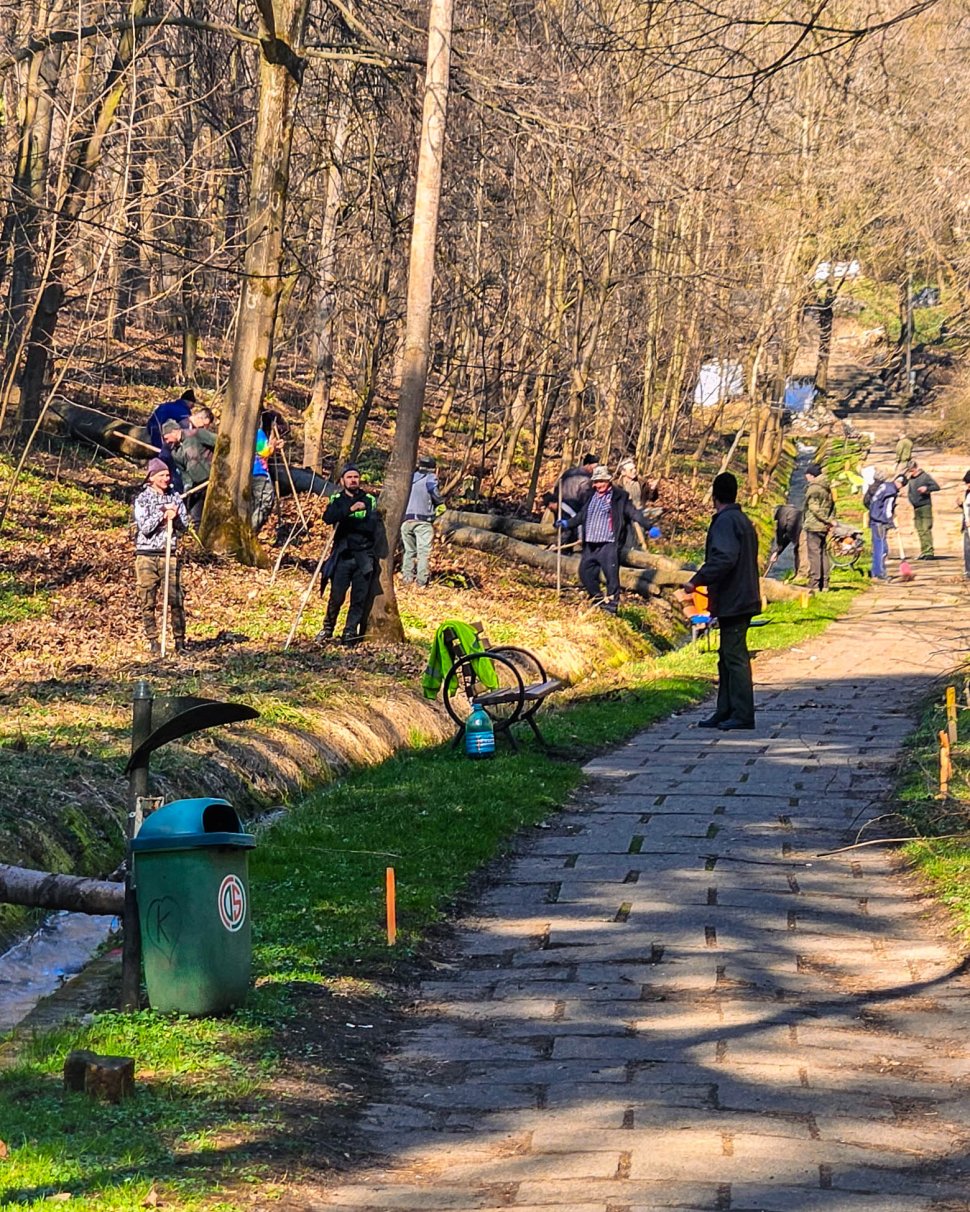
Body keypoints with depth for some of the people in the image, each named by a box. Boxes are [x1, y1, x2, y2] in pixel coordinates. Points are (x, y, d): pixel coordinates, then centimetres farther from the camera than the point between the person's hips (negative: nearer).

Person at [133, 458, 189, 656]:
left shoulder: (175, 497, 10)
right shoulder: (142, 499, -1)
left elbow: (184, 526, 9)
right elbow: (145, 527, -10)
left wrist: (174, 517, -11)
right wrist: (163, 514, -15)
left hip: (169, 554, 2)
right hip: (147, 555, -2)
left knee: (176, 599, -5)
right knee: (148, 602, 0)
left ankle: (180, 640, 3)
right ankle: (153, 642, 8)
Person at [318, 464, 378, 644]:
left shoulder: (369, 500, 8)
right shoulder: (337, 500, 7)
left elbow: (371, 526, -7)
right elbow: (328, 518, -15)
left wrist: (346, 522, -11)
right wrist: (350, 509, -26)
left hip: (363, 556, 1)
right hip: (342, 555, -1)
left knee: (359, 598, 0)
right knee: (336, 596, -5)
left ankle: (350, 632, 9)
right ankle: (328, 628, 15)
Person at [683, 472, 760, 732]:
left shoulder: (725, 522, -14)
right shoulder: (743, 520, 17)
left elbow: (723, 559, -27)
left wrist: (696, 581, -24)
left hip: (732, 601, -10)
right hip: (743, 599, 10)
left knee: (735, 657, -8)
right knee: (728, 657, 14)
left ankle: (742, 715, -8)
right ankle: (725, 712, 18)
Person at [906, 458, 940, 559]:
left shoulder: (925, 476, -4)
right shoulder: (910, 479, 13)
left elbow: (937, 487, -7)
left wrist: (927, 488, -21)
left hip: (925, 506, -7)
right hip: (916, 508, 7)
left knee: (926, 530, -12)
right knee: (920, 531, 7)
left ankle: (929, 552, -13)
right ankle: (924, 551, 11)